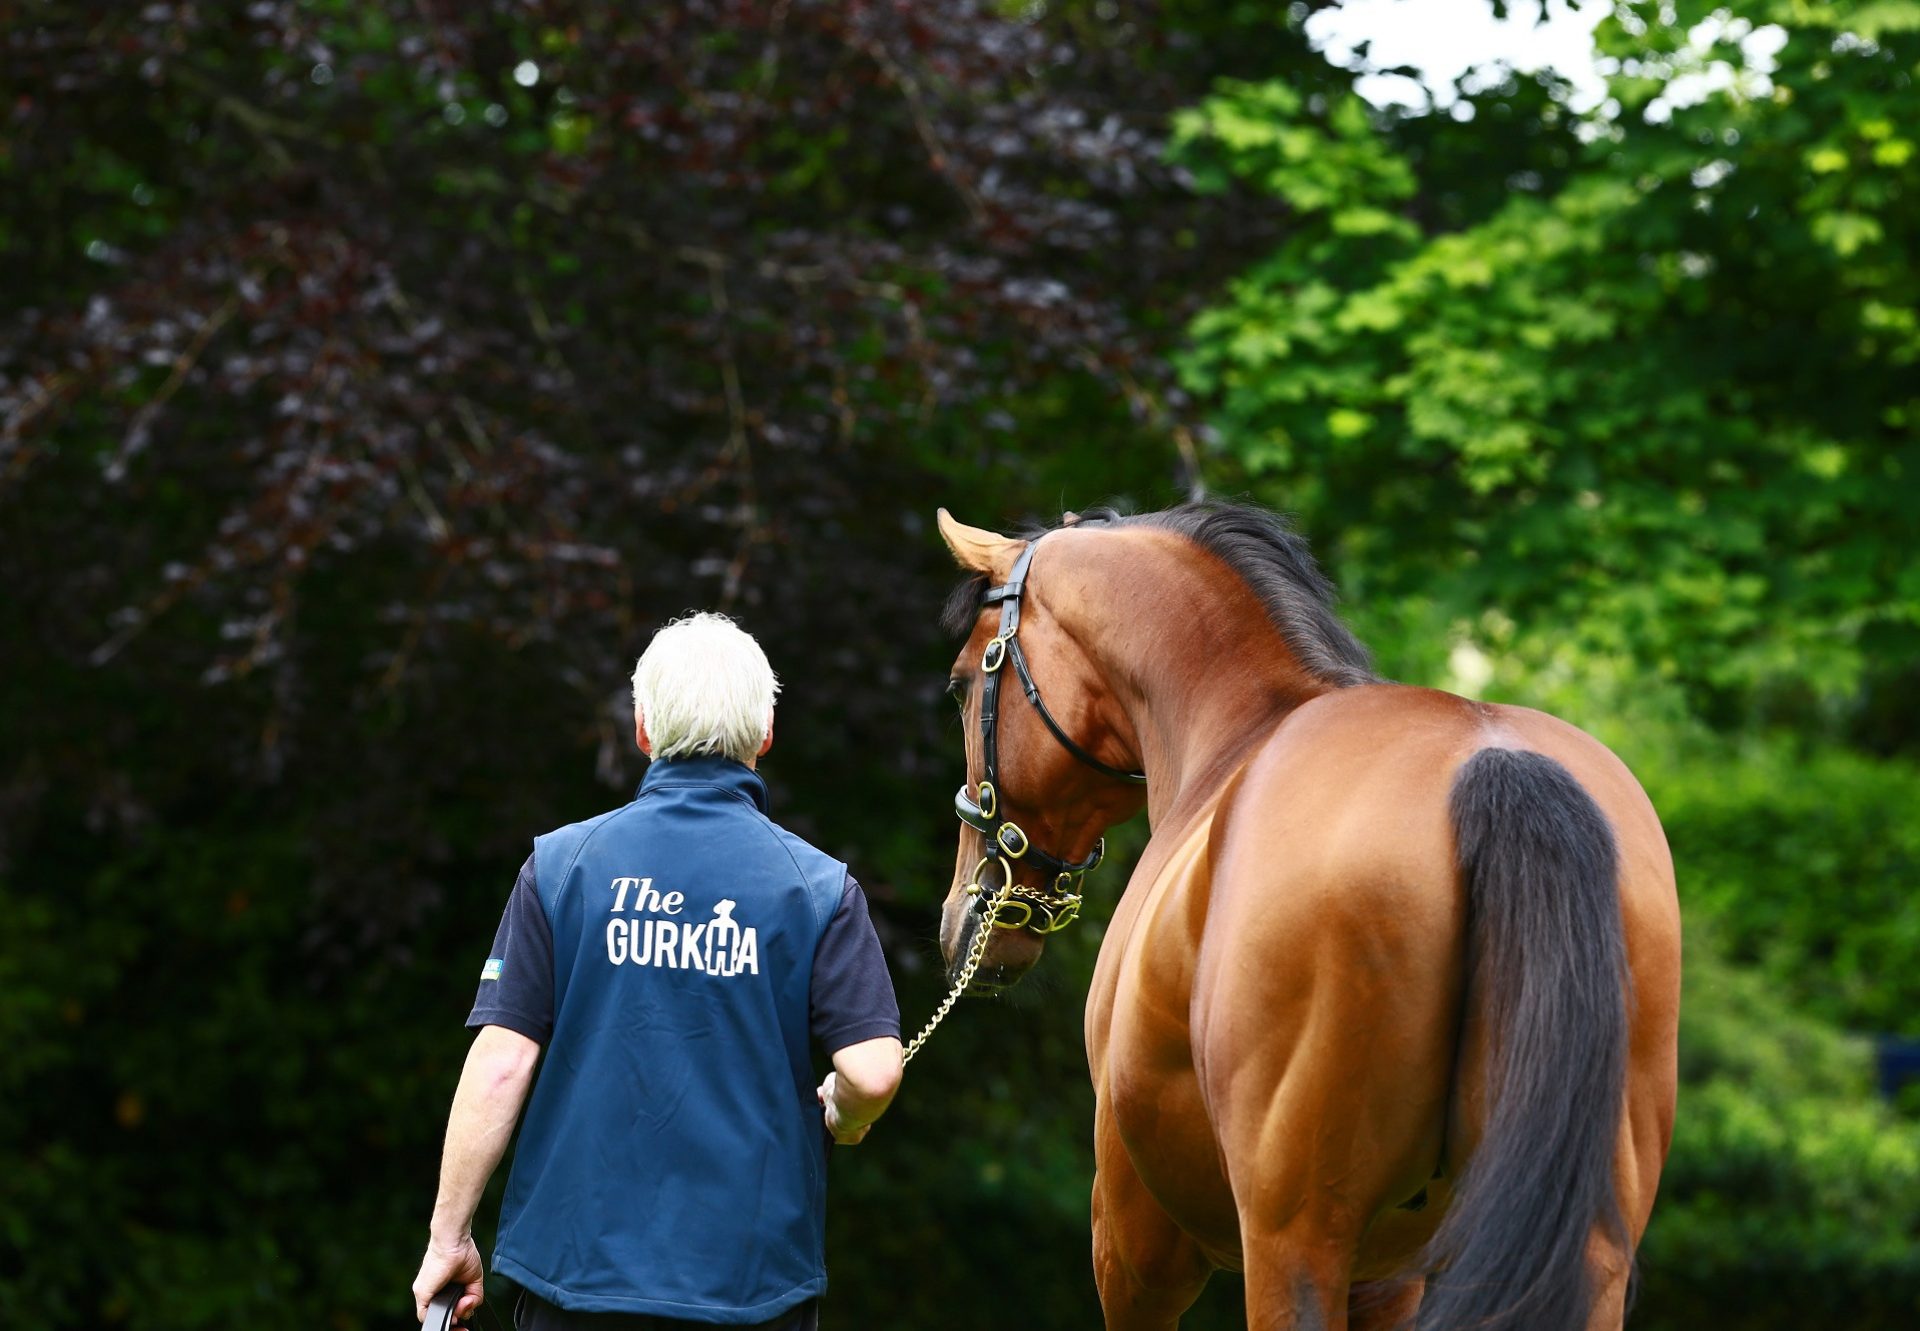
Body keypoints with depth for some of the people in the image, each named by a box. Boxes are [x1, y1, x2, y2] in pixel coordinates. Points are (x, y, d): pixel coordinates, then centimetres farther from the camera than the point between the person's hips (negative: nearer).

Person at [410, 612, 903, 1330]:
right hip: (755, 1272, 0)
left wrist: (448, 1236, 0)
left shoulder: (560, 866, -2)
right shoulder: (818, 886, -3)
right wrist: (840, 1121, 11)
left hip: (579, 1266, 1)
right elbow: (873, 1070, -13)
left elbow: (501, 1063, -7)